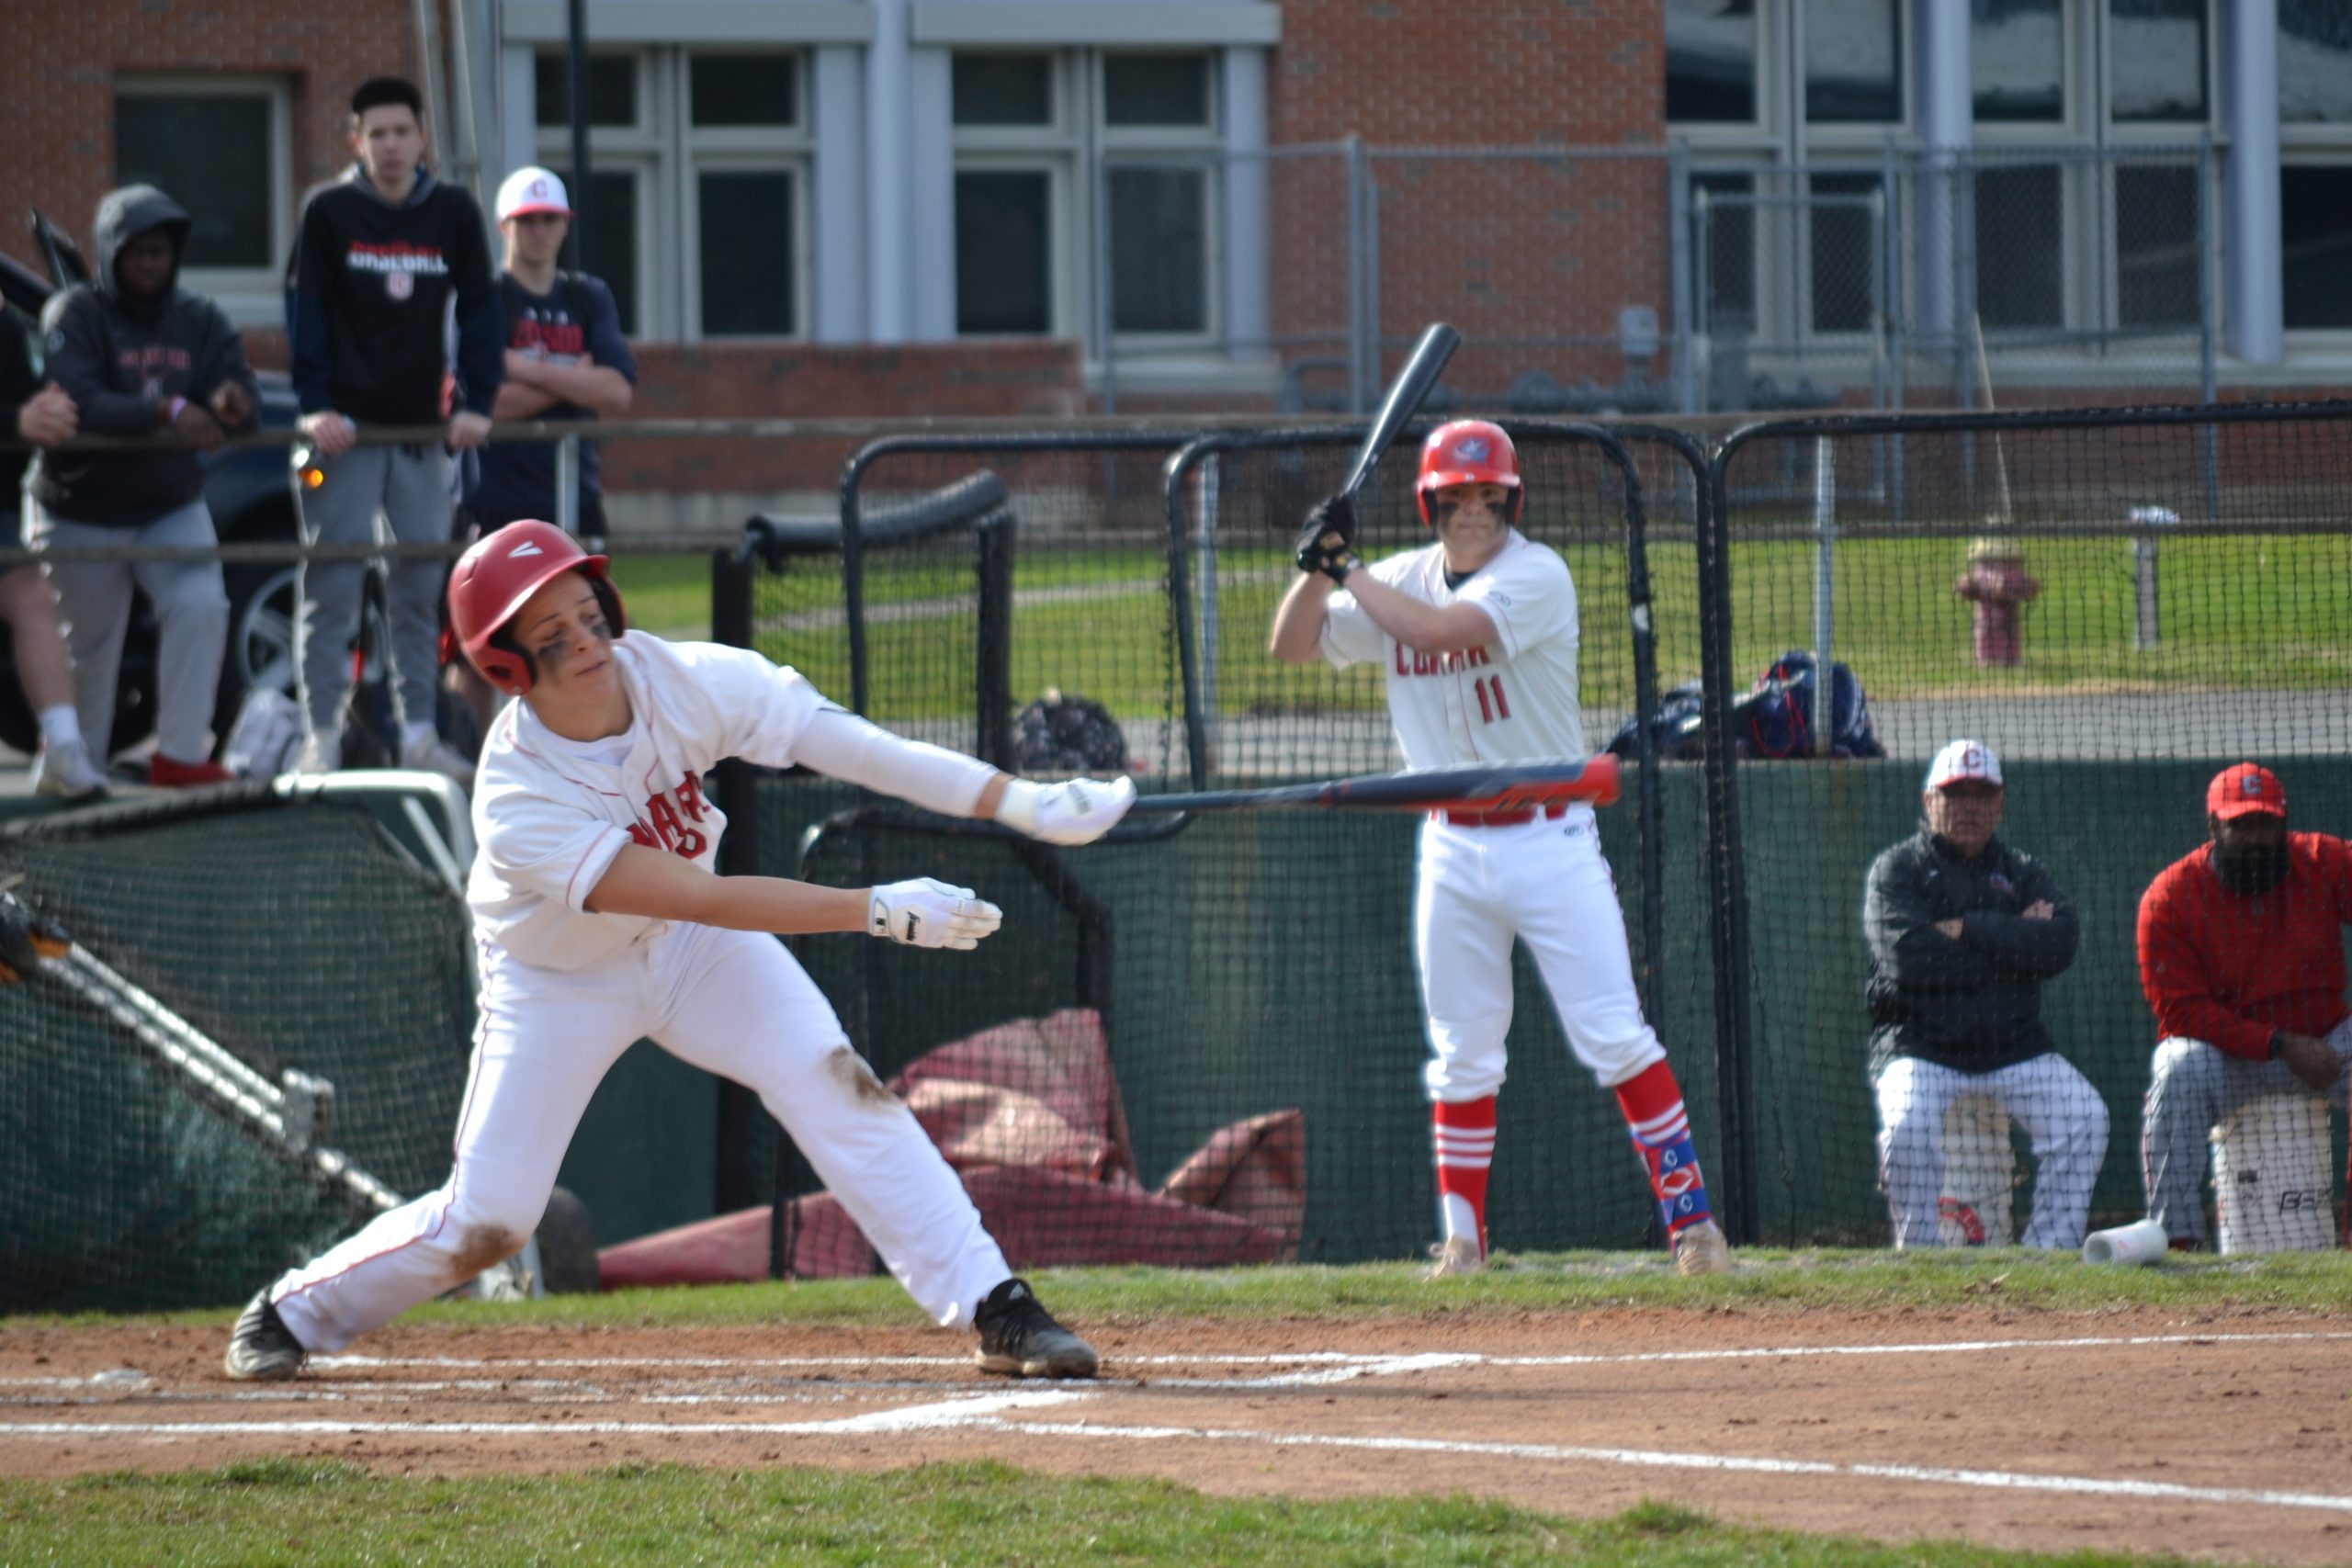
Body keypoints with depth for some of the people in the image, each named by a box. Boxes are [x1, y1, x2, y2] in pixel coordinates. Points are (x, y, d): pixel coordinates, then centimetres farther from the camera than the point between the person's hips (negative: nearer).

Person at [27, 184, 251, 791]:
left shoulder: (201, 321, 3)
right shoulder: (74, 315, -11)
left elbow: (248, 412, -6)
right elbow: (76, 404, -28)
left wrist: (232, 405, -33)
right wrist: (165, 412, -41)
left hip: (171, 506, 3)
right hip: (83, 512, -3)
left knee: (201, 607, -17)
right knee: (89, 648, 4)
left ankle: (181, 754, -11)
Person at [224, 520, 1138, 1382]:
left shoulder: (677, 680, -25)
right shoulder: (518, 799, -36)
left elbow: (834, 739, -28)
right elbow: (705, 900, -39)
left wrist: (1018, 803, -35)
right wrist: (880, 911, -43)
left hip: (686, 952, 4)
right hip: (557, 982, -4)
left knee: (834, 1084, -16)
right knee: (484, 1223, -2)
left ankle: (991, 1307, -14)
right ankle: (295, 1312, 23)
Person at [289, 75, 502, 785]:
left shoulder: (453, 213, 6)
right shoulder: (328, 212, 0)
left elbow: (479, 310, 7)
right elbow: (307, 313, -2)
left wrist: (477, 403, -4)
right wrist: (315, 406, -12)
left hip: (423, 430, 3)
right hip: (345, 429, -3)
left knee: (422, 589, 4)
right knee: (331, 587, -5)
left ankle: (419, 733, 10)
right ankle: (322, 738, -5)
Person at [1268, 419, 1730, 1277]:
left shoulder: (1535, 575, -13)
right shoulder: (1405, 580, 6)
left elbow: (1435, 630, -26)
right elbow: (1292, 645, 8)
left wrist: (1350, 571, -14)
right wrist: (1318, 565, -9)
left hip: (1550, 839, -5)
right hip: (1453, 846, 5)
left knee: (1615, 1038, -8)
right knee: (1462, 1054, 7)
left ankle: (1690, 1216, -5)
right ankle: (1462, 1237, 14)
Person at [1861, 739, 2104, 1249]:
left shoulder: (2024, 874, 14)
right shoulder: (1897, 868, 4)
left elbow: (2059, 945, -7)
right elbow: (1908, 958, -15)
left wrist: (1966, 929, -11)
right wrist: (2012, 940, -7)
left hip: (2014, 1048, 3)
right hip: (1918, 1047, -3)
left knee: (2084, 1115, -19)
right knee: (1907, 1123, -31)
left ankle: (2050, 1252, -11)